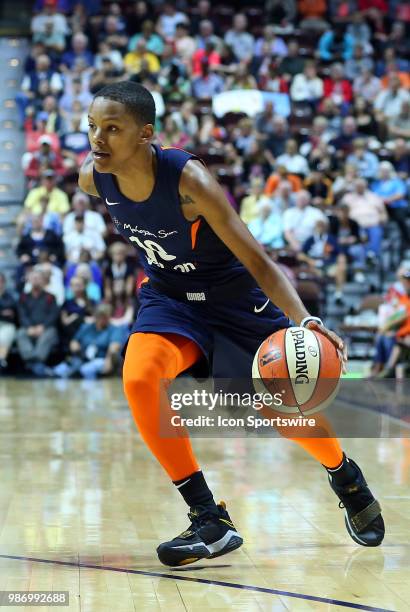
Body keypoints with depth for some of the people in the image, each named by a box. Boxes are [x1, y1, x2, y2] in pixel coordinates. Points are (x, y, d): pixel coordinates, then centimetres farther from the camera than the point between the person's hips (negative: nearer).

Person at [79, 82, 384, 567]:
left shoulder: (189, 180, -33)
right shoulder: (93, 179, -17)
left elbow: (256, 259, -31)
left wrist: (304, 320, -46)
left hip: (232, 293, -4)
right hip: (169, 298, 4)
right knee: (138, 380, -24)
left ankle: (348, 480, 39)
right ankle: (210, 521, -16)